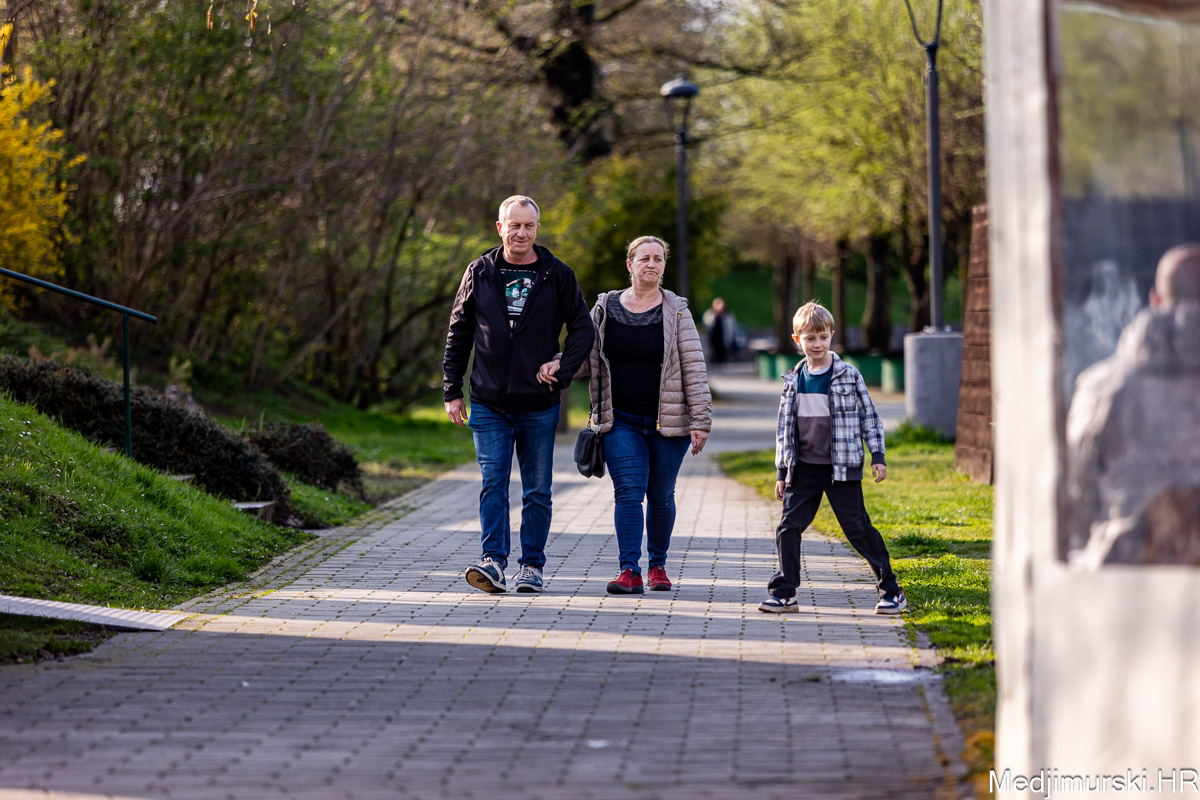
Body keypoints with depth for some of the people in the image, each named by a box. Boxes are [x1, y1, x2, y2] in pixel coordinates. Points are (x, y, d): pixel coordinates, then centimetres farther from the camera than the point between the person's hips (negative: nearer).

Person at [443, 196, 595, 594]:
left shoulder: (557, 275, 0)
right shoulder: (480, 272, 3)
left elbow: (583, 328, 7)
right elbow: (458, 333, 8)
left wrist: (563, 368, -9)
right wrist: (452, 390, 4)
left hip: (539, 406, 0)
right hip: (489, 404, 0)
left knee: (537, 491, 6)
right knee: (493, 484, -9)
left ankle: (532, 566, 14)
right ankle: (494, 561, -13)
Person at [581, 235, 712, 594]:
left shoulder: (676, 312, 0)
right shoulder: (605, 308, 5)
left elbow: (694, 368, -3)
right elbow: (587, 359, 9)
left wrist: (700, 420, -9)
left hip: (668, 422, 0)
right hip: (621, 420, 1)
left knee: (660, 496, 7)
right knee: (628, 492, -11)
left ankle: (658, 564, 24)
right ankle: (630, 571, -13)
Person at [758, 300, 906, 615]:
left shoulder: (848, 376, -2)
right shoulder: (793, 380, 7)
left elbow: (870, 417, 4)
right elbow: (785, 427, 12)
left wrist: (878, 456, -3)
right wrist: (781, 471, 11)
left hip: (841, 468, -3)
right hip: (803, 468, 3)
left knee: (858, 528, -2)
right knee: (789, 526, -3)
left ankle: (890, 590, 6)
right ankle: (784, 593, 4)